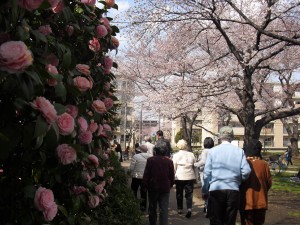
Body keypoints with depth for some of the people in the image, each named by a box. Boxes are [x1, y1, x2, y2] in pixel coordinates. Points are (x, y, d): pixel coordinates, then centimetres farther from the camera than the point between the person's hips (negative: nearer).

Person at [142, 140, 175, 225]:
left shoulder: (150, 160, -12)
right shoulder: (169, 161, -8)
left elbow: (146, 175, -8)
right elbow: (172, 177, -1)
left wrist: (145, 186, 6)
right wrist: (170, 186, 15)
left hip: (153, 187, 0)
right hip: (165, 188, 0)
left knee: (152, 209, 17)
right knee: (164, 210, 4)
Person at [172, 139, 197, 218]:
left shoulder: (176, 155, -6)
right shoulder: (191, 154, 1)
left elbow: (174, 167, -3)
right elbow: (195, 165, 8)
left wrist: (173, 176, 8)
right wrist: (195, 176, 17)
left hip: (179, 177, -1)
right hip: (190, 177, 1)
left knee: (179, 194, 14)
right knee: (189, 193, 4)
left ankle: (180, 209, 23)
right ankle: (189, 208, -12)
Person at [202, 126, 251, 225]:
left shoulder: (212, 151, 1)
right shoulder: (239, 151, 3)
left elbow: (207, 173, 0)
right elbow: (246, 171, -3)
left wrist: (204, 192, 7)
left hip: (215, 190, -1)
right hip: (233, 190, 1)